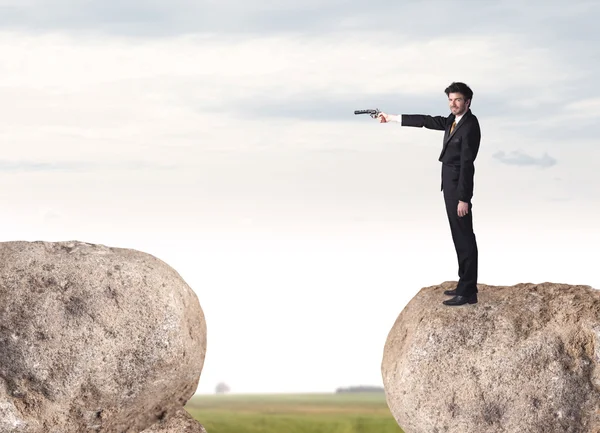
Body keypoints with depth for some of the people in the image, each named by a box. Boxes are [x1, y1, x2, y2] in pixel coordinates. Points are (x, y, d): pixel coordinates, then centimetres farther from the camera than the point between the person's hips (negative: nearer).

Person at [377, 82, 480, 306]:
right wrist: (392, 118, 21)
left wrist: (463, 198, -24)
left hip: (459, 186, -10)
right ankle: (465, 284, 21)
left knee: (464, 237, -8)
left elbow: (467, 163, -22)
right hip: (450, 185, 10)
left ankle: (468, 292, -8)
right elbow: (427, 121, 18)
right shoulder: (453, 120, 8)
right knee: (460, 237, 14)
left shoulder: (469, 126, -20)